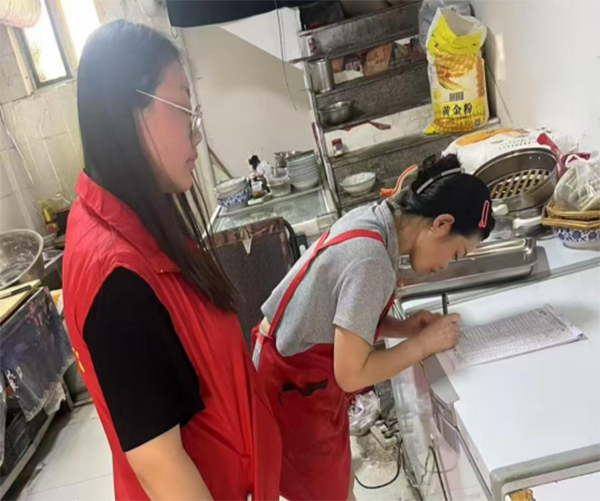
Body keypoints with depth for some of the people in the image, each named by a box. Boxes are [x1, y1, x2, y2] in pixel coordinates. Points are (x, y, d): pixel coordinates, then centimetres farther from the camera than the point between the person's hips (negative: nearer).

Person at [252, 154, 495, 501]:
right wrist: (424, 343, -17)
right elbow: (352, 374, -26)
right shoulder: (371, 261, -31)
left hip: (296, 371, 8)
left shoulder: (372, 220, -4)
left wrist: (403, 328, -5)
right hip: (296, 391, -8)